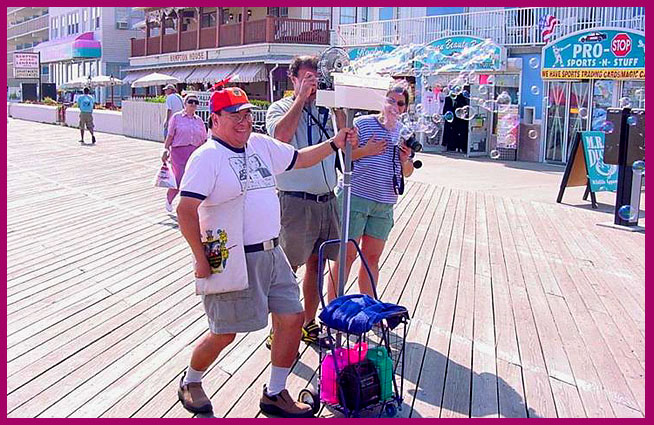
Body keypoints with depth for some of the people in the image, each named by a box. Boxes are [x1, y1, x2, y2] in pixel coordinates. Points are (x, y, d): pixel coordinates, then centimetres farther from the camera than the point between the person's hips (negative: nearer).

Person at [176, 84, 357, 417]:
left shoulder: (261, 145, 11)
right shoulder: (207, 157, -13)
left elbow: (300, 159, 23)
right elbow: (185, 211, -19)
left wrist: (335, 143, 11)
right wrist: (201, 259, -18)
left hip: (271, 253, 8)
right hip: (233, 261, -7)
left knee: (292, 318, 6)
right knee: (224, 334, 3)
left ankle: (275, 394, 23)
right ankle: (190, 383, 33)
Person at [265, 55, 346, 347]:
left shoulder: (325, 110, 12)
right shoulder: (281, 108, -1)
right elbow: (281, 134, -22)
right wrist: (301, 98, -15)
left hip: (326, 200, 6)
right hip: (296, 201, -5)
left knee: (316, 263, 14)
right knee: (288, 268, 0)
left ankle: (309, 324, 28)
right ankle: (278, 331, 11)